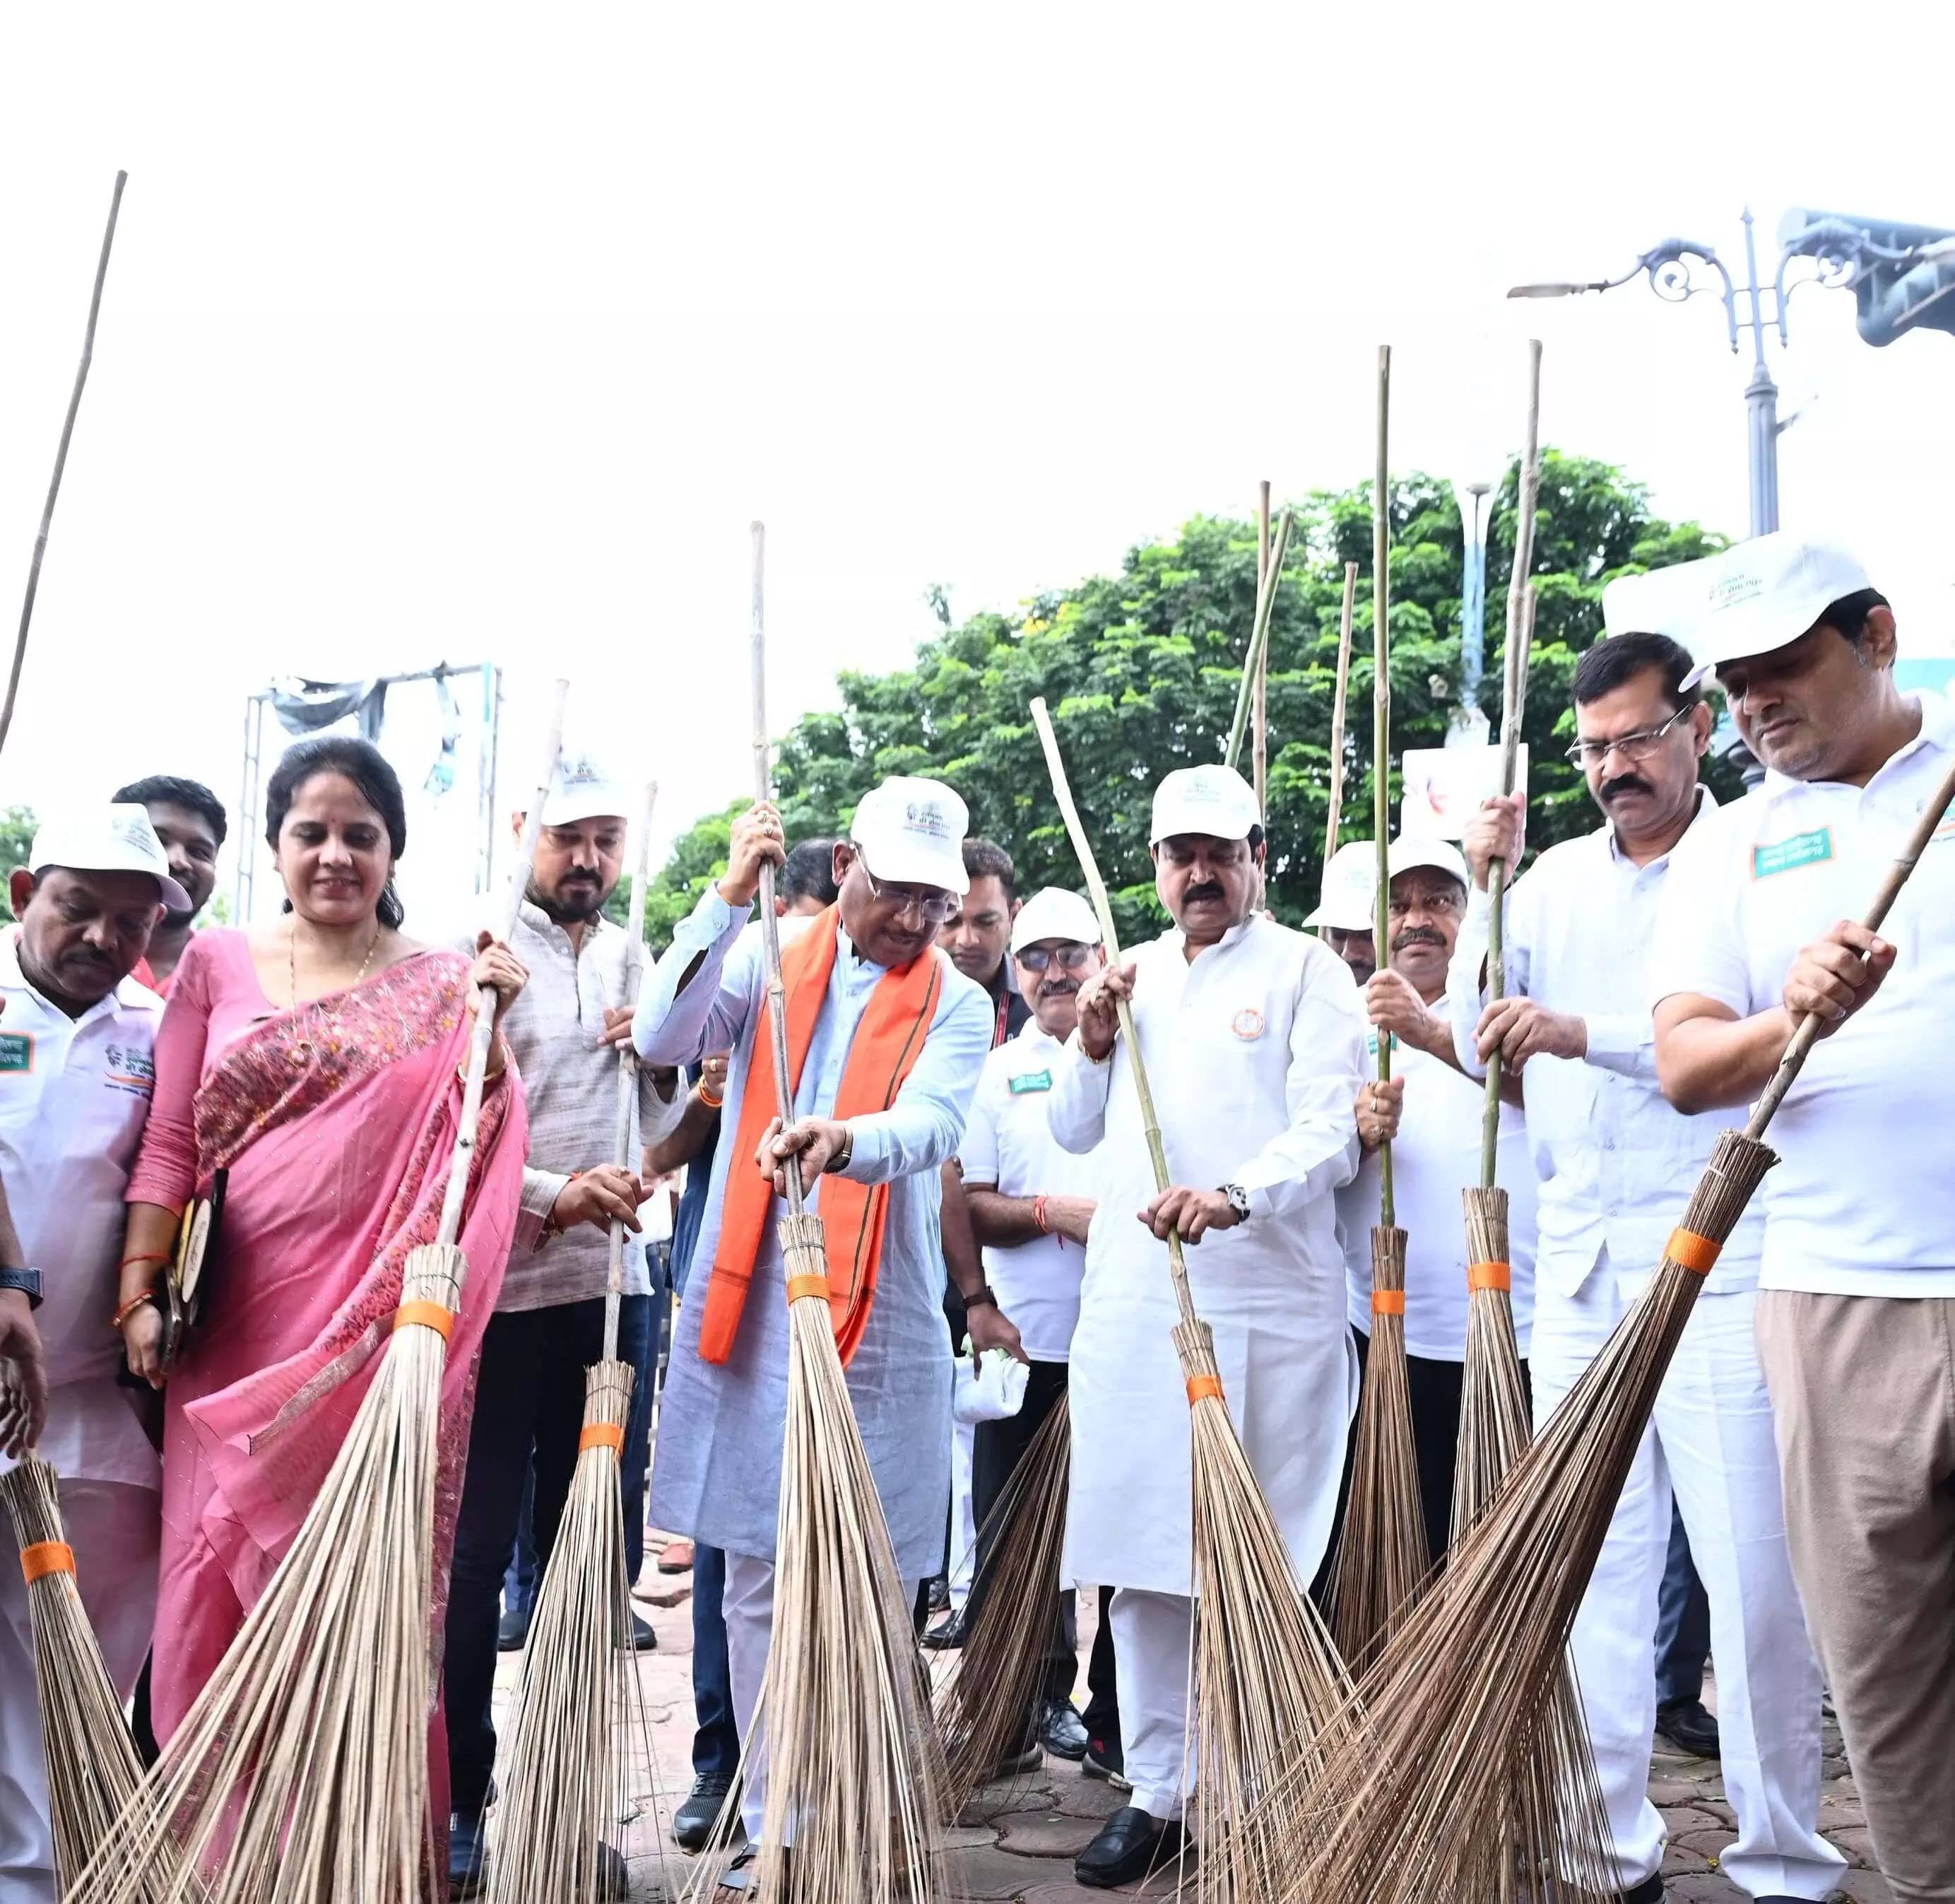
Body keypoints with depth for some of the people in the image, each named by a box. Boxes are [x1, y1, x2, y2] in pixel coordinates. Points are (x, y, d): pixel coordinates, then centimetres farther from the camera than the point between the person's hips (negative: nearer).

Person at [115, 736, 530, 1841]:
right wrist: (139, 1290, -1)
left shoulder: (443, 985, 6)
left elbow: (481, 1150, 0)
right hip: (241, 1330, 2)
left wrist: (491, 1027, -12)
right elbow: (170, 1142, 7)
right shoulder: (217, 965, 10)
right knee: (219, 1593, 5)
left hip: (389, 1335, -1)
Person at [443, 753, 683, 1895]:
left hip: (611, 1287, 5)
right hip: (492, 1286, -5)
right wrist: (551, 1195, -18)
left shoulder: (639, 963, 13)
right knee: (471, 1552, 3)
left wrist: (662, 1061, -1)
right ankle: (458, 1801, 18)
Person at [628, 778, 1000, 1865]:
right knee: (758, 1581, 7)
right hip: (751, 1314, 1)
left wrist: (841, 1140, -37)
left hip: (880, 1329, -1)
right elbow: (663, 1040, -8)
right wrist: (730, 898, -15)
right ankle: (770, 1822, 18)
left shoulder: (958, 1007, 4)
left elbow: (930, 1125, -15)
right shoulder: (768, 963, 8)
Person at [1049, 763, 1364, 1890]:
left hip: (1265, 1309, -4)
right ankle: (1157, 1791, 18)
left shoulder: (1305, 969, 2)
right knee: (1142, 1556, 6)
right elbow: (1074, 1132, 20)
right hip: (1129, 1305, 5)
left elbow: (1331, 1135, -10)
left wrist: (1234, 1194, -28)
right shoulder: (1130, 977, 18)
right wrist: (1093, 1043, 2)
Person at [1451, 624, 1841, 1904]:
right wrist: (1488, 886, 0)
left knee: (1756, 1578, -1)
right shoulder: (1557, 880, 13)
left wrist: (1587, 1032, -26)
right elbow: (1480, 1046, 9)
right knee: (1589, 1569, 9)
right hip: (1581, 1270, 5)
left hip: (1722, 1269, -5)